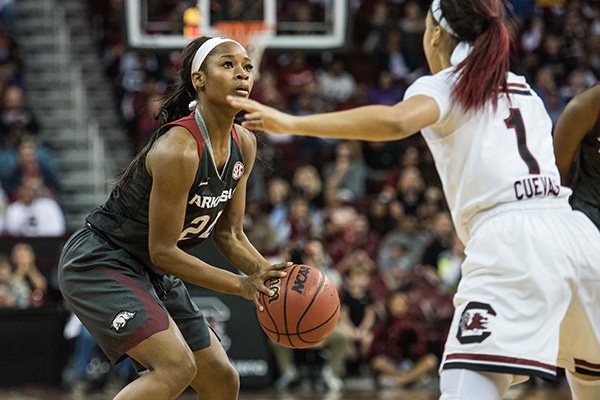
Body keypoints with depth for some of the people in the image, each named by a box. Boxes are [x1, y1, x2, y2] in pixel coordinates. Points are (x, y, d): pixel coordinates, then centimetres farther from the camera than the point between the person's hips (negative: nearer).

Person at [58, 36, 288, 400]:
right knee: (177, 366, -27)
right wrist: (242, 285, -25)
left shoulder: (243, 145, -1)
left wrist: (266, 273, -11)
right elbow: (163, 251, -24)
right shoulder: (178, 149, -28)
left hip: (153, 274, 10)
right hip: (98, 263, -10)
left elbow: (229, 233, 8)